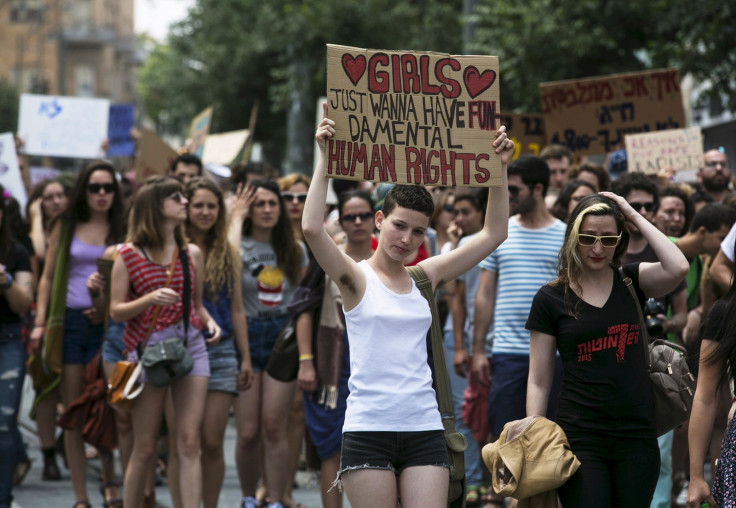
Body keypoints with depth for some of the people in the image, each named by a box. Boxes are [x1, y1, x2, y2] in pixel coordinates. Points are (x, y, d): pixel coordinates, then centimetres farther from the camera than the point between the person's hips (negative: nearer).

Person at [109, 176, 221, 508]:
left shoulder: (192, 254, 11)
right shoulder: (129, 255, -1)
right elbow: (116, 311, -2)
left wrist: (209, 322, 0)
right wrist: (150, 300, -18)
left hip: (191, 345, 3)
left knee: (189, 444, -4)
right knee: (145, 449, 1)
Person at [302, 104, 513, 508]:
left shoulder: (425, 277, 11)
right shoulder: (356, 277, -1)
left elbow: (493, 234, 12)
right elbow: (312, 228, -18)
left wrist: (499, 168, 6)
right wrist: (324, 157, -17)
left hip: (424, 429, 4)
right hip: (368, 428, -4)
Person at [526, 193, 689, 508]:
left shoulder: (631, 282, 7)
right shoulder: (551, 299, 2)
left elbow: (678, 268, -16)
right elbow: (538, 383, 4)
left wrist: (635, 217, -7)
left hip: (637, 436, 2)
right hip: (580, 437, -2)